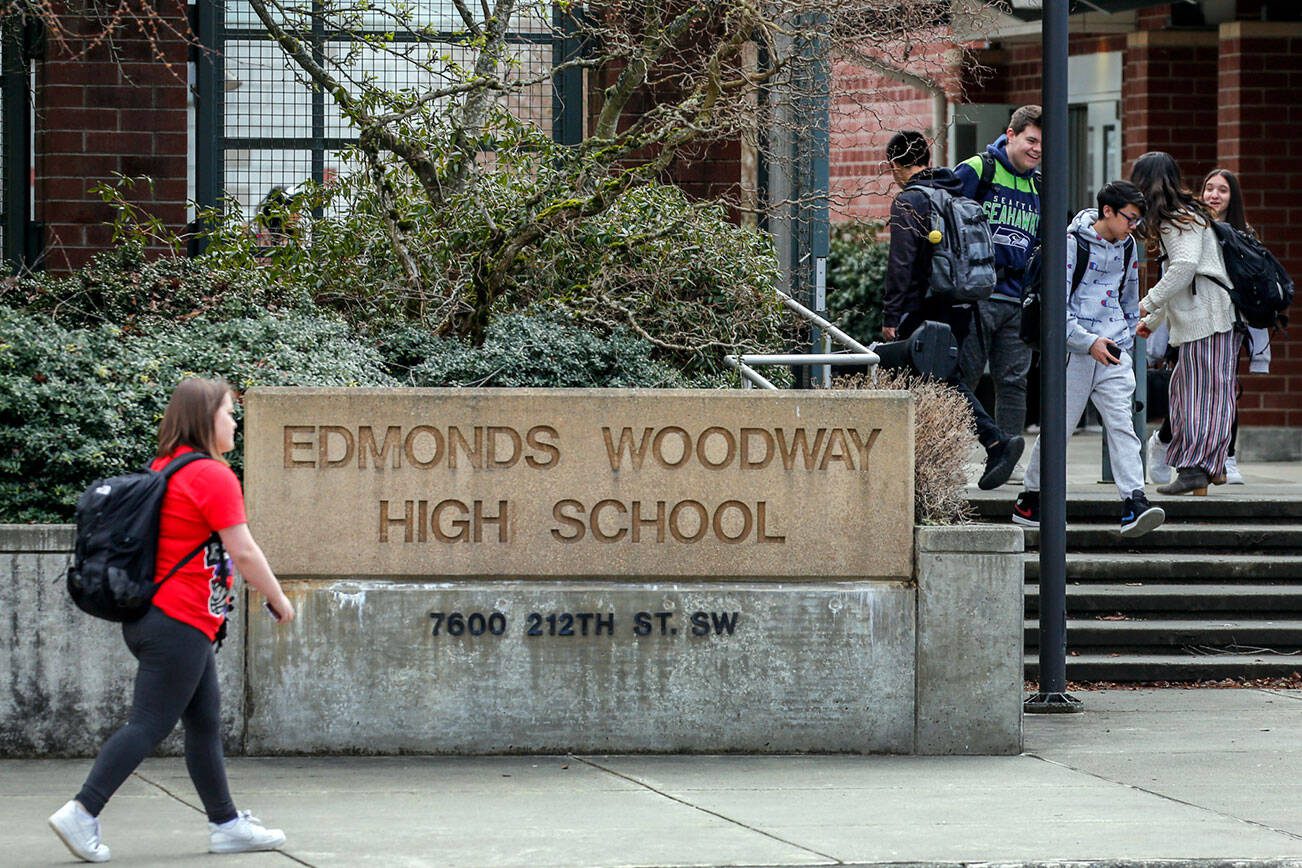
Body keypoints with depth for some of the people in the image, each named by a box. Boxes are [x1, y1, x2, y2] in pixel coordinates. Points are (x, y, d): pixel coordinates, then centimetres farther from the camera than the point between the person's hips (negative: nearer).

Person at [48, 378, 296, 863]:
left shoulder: (162, 470, 12)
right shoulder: (213, 476, -14)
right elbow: (244, 553, -14)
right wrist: (279, 600, -1)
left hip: (150, 616, 9)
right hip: (181, 623, -9)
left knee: (205, 724, 13)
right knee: (149, 726, -8)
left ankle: (226, 823, 18)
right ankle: (82, 813, -11)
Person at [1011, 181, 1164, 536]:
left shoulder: (1127, 246, 11)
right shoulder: (1072, 244, -8)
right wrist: (1089, 343, -17)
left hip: (1113, 349, 4)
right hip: (1074, 350, -4)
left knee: (1121, 424, -9)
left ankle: (1134, 505, -19)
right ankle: (1029, 500, 18)